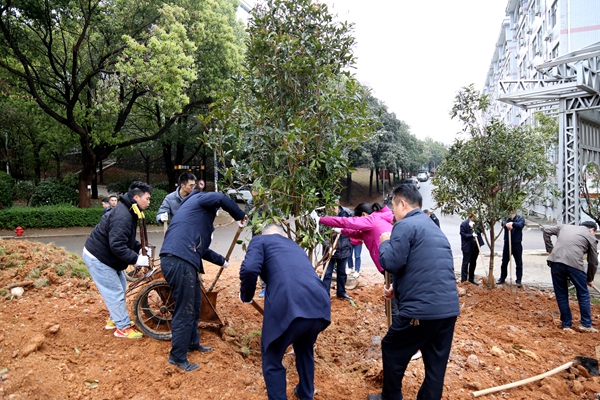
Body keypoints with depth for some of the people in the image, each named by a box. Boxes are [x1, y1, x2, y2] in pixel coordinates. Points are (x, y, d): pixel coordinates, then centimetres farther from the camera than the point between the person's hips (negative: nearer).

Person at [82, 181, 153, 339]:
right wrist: (136, 259, -32)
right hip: (97, 258, -10)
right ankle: (123, 328, 6)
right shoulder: (122, 216, -29)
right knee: (115, 292, -5)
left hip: (106, 256, 10)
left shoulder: (128, 212, 5)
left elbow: (127, 239, 15)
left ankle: (114, 319, 32)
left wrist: (140, 248, 1)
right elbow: (117, 246, -36)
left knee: (120, 287, 16)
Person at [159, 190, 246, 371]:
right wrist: (240, 216, -5)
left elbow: (200, 247, 36)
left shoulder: (200, 213, 32)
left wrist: (221, 260, 44)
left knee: (194, 304, 22)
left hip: (182, 260, 10)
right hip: (178, 261, -10)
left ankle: (192, 343, 38)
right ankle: (178, 357, 8)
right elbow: (221, 199, -19)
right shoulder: (199, 199, 5)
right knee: (184, 310, -3)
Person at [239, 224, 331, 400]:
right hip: (320, 305, 7)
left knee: (272, 359, 20)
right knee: (305, 349, 36)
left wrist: (246, 296, 16)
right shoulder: (295, 246, 35)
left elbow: (249, 269, -3)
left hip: (288, 306, -6)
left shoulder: (260, 240, 17)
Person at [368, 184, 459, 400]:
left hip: (422, 308, -8)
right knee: (436, 362, 14)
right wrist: (397, 287, 16)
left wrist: (385, 243, 5)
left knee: (392, 350, 14)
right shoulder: (434, 227, 20)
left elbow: (391, 263, -13)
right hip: (449, 307, 8)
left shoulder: (405, 225, -9)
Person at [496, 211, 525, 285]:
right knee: (504, 262, 10)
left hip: (517, 244, -2)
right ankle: (502, 278, 23)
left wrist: (512, 223, -42)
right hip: (507, 243, 2)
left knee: (519, 263, 5)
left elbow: (521, 225, -21)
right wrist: (506, 224, -42)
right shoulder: (505, 218, 5)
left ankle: (518, 280, 15)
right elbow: (503, 223, -17)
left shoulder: (520, 218, 1)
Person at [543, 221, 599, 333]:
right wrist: (590, 279, 31)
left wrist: (550, 249, 24)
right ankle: (586, 325, 20)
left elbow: (546, 230, 24)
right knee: (583, 295, 16)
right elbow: (593, 261, 19)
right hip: (574, 264, -3)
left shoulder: (565, 227, 27)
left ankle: (566, 324, 22)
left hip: (555, 261, 3)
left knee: (561, 295, 15)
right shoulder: (591, 237, 17)